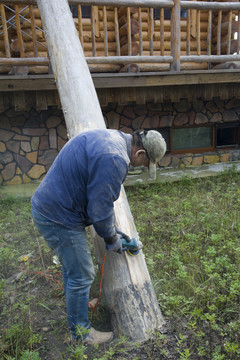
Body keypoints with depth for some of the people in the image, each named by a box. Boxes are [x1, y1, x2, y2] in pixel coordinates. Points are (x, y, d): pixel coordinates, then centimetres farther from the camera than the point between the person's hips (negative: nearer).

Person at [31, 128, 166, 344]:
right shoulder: (114, 159, -27)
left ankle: (76, 304, 53)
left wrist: (112, 230, 17)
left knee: (71, 266, 29)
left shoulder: (113, 138, 6)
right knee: (81, 276, 6)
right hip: (59, 218, -11)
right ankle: (81, 332, 29)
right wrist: (112, 240, -3)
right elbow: (100, 209, -22)